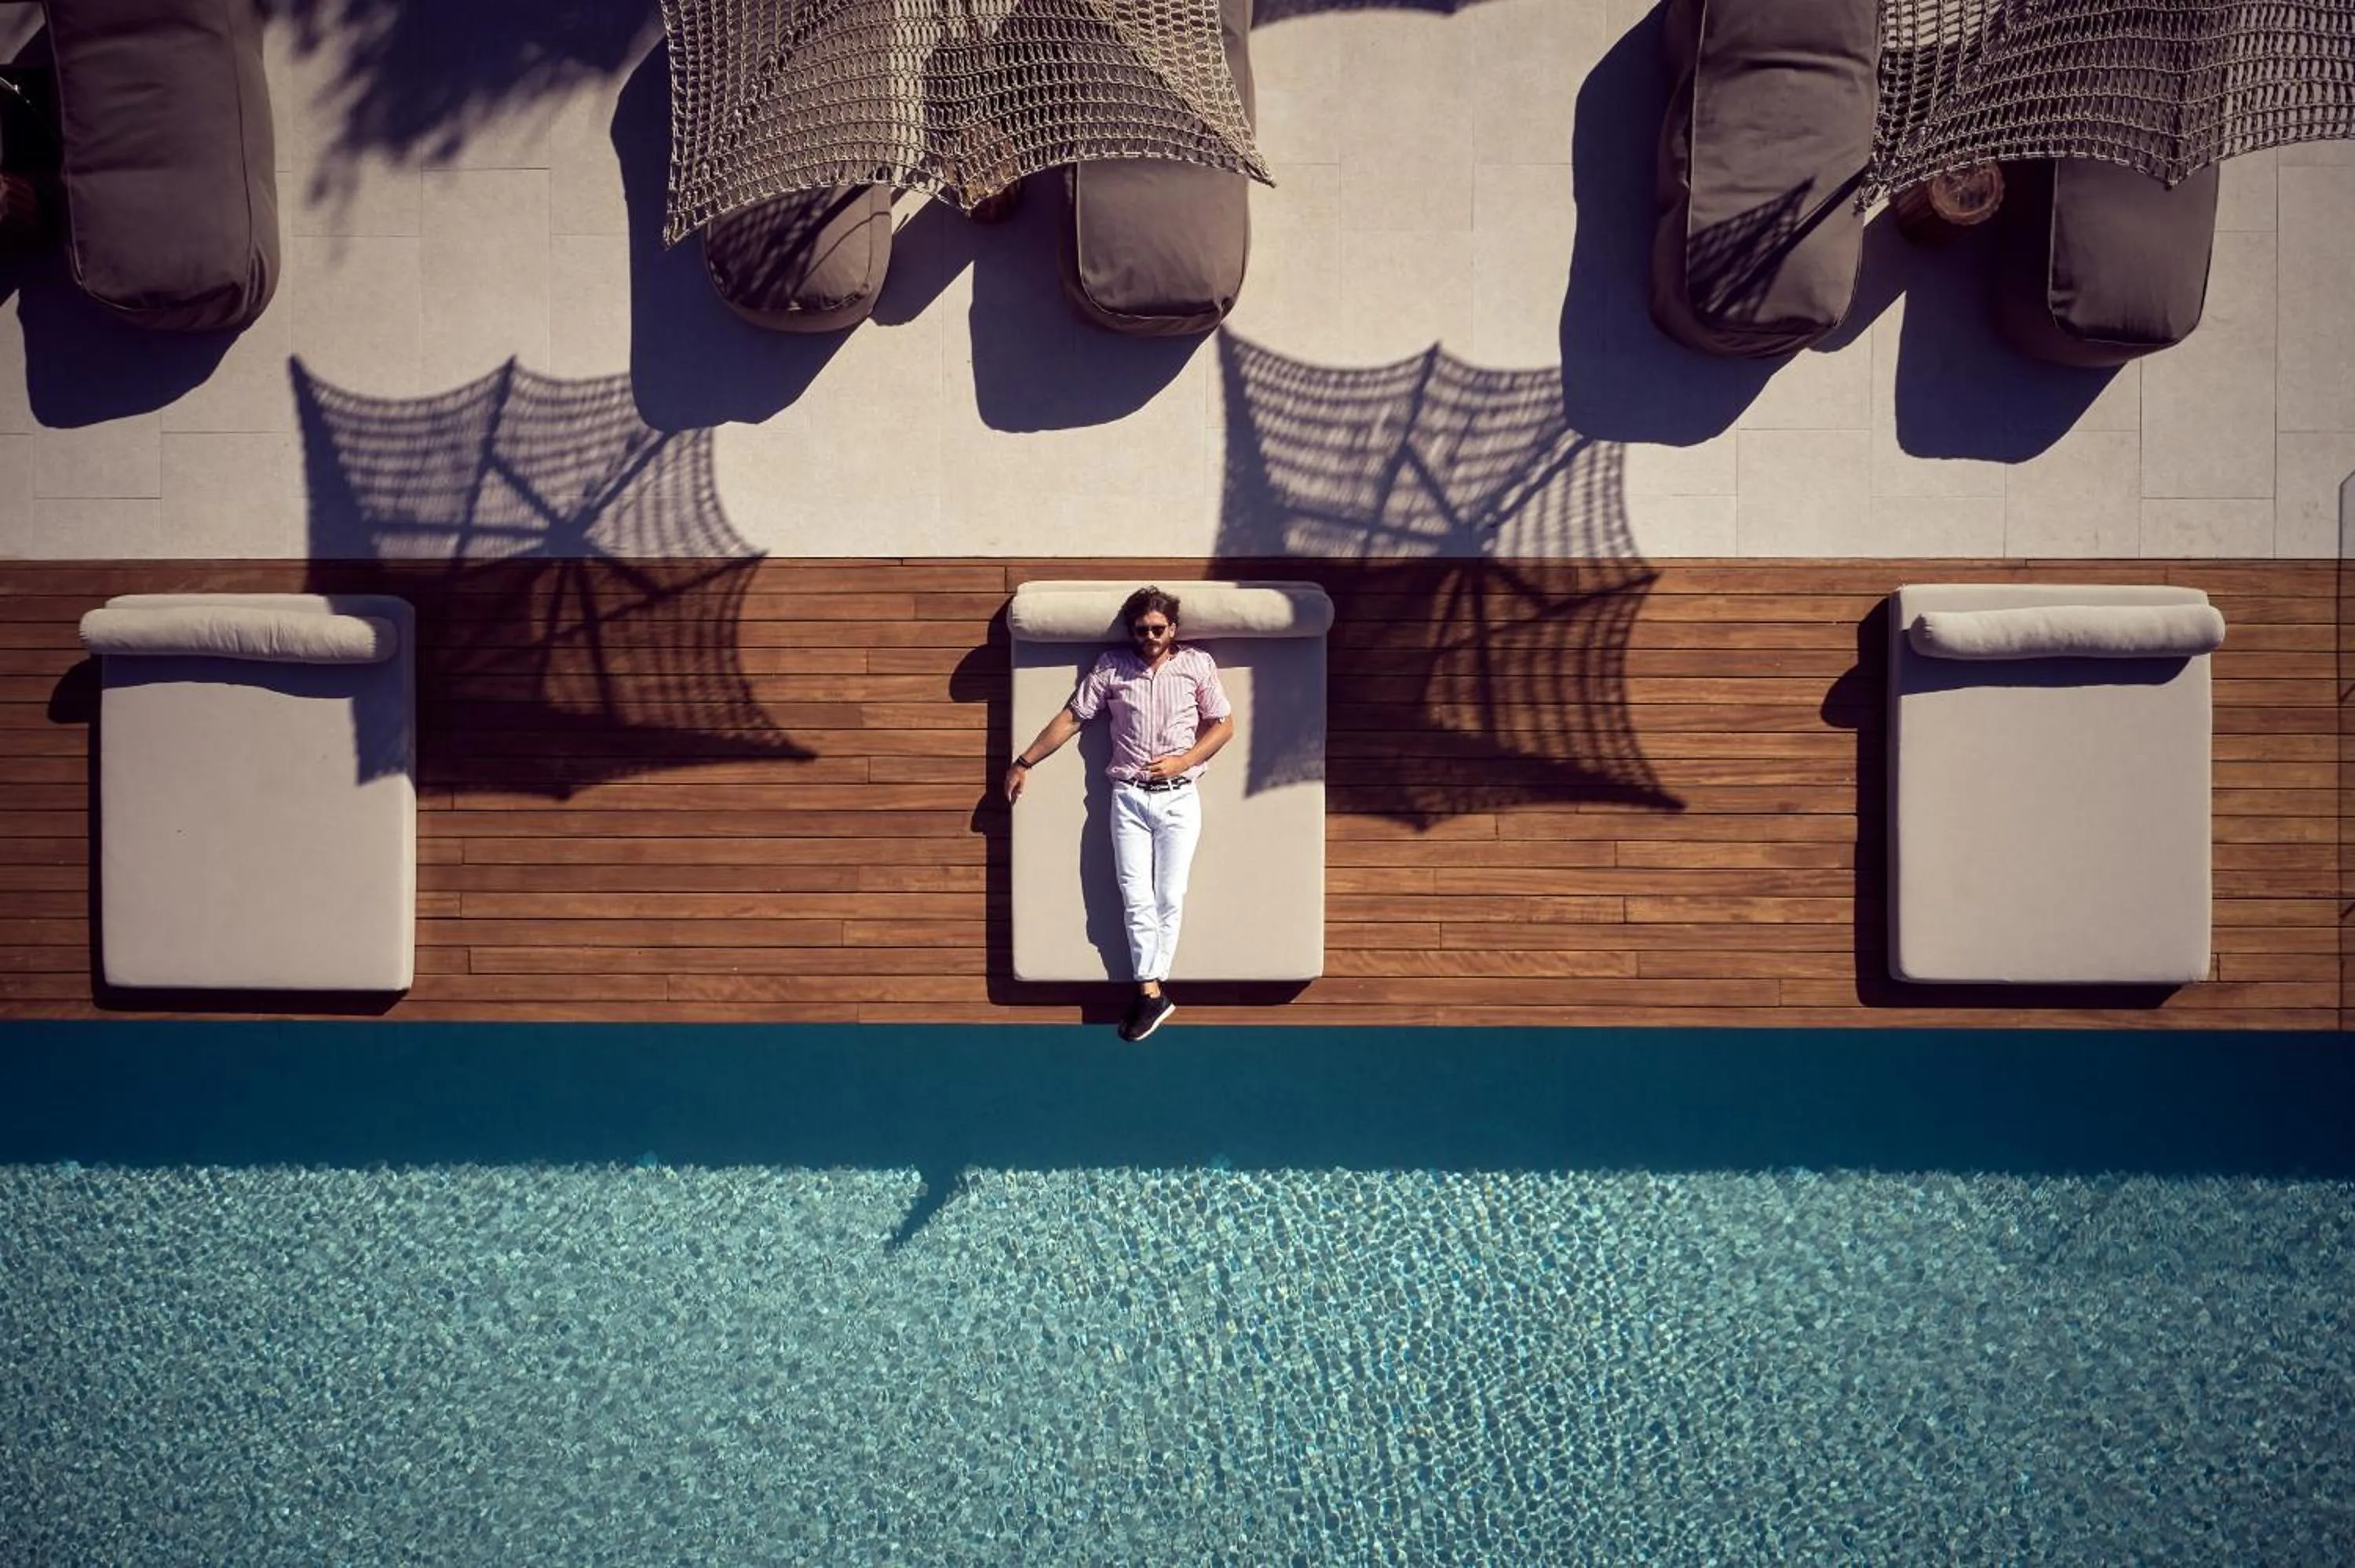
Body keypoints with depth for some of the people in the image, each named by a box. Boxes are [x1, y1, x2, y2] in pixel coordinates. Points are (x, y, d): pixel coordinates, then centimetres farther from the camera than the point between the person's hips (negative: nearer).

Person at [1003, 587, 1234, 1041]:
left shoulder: (1197, 663, 1)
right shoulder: (1111, 666, 3)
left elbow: (1224, 725, 4)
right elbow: (1071, 717, 6)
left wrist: (1182, 761, -10)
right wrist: (1023, 762, 5)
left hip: (1179, 798, -1)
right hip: (1129, 798, 1)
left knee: (1169, 897, -1)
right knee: (1136, 898, -3)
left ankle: (1150, 986, 8)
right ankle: (1152, 993, 2)